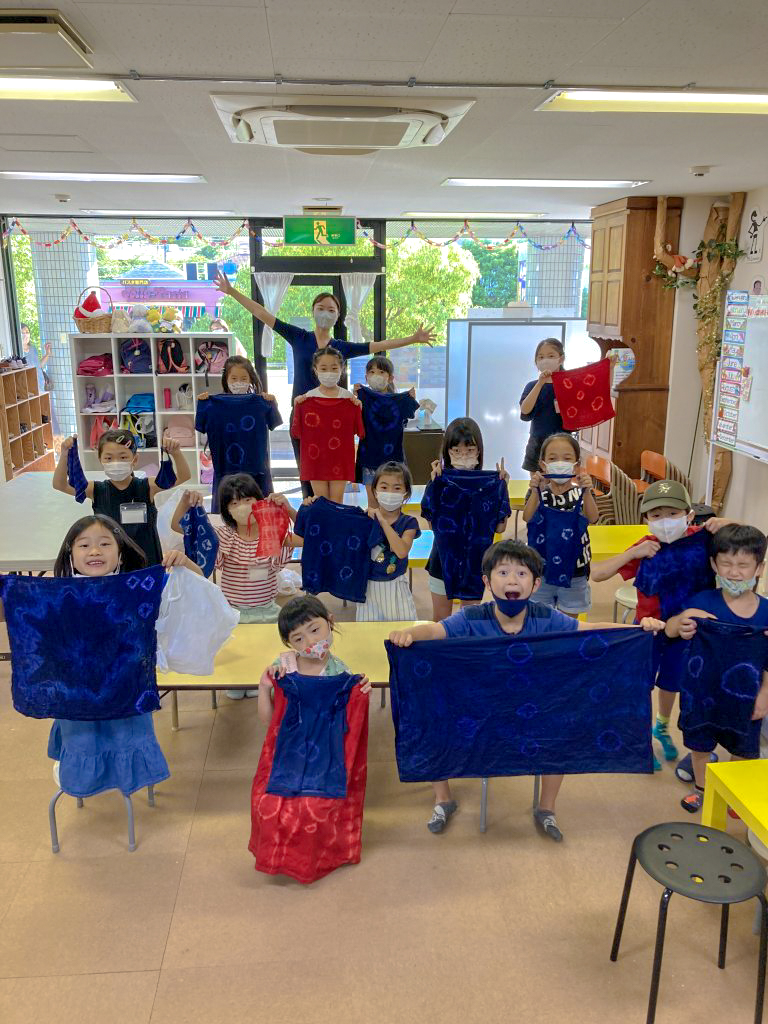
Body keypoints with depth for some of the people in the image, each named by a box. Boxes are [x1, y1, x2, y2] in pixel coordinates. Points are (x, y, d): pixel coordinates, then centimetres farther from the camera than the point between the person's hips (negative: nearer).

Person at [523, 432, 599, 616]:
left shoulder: (581, 492, -3)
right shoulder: (539, 491, -3)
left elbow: (592, 518, -20)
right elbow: (527, 518, -19)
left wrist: (586, 492, -35)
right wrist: (536, 491, -33)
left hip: (574, 570, 0)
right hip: (541, 568, 0)